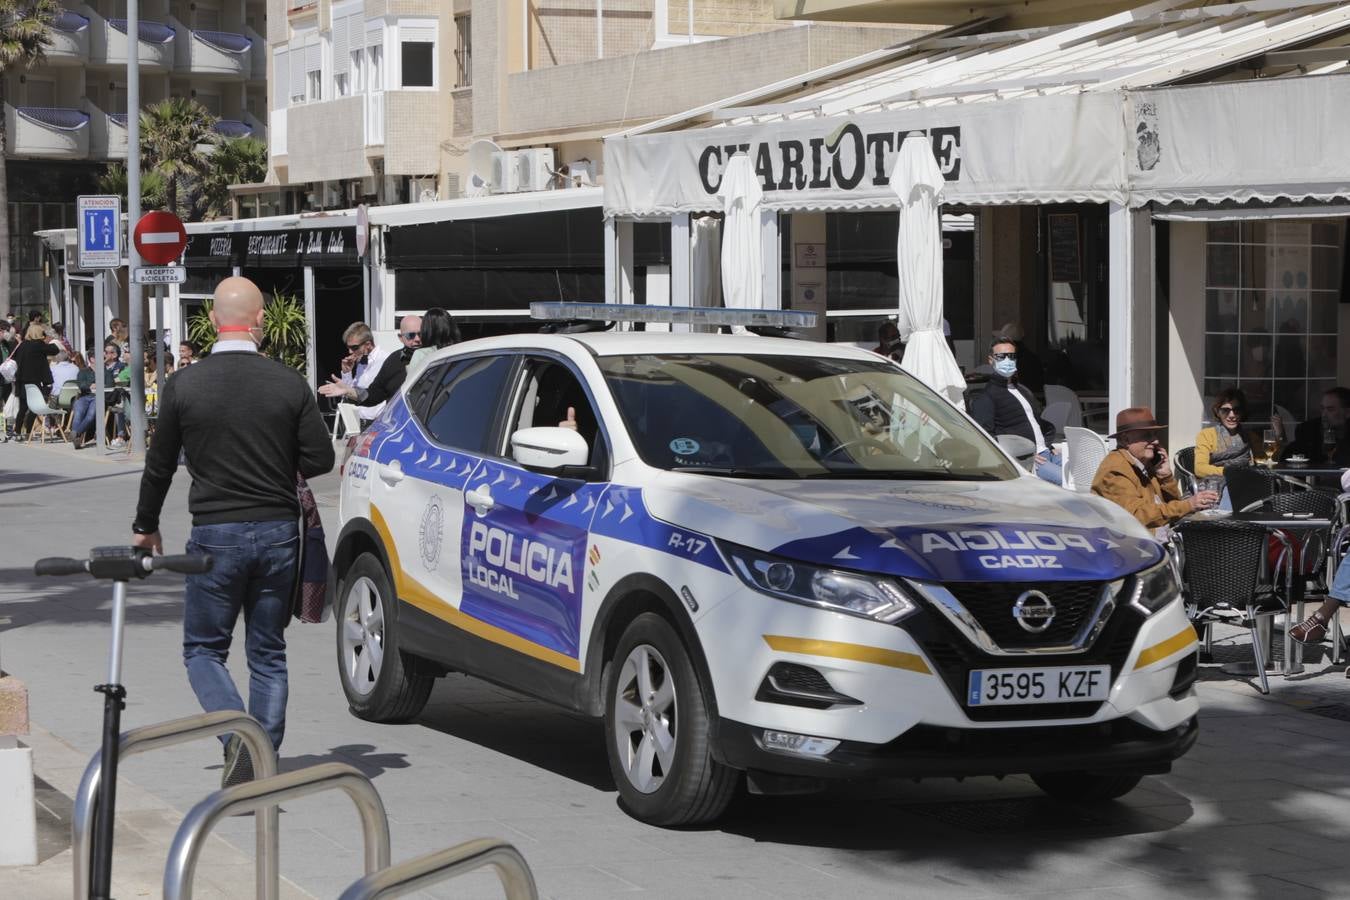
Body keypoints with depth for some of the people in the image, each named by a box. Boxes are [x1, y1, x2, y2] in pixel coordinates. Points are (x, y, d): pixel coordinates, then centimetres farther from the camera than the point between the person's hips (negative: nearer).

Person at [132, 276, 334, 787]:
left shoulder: (185, 386, -6)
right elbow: (319, 461, -2)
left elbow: (159, 465, 4)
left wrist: (145, 526, 19)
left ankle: (236, 732, -14)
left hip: (216, 534, -2)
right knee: (268, 653, 14)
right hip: (278, 533, 2)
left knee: (203, 649, 10)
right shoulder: (289, 384, -5)